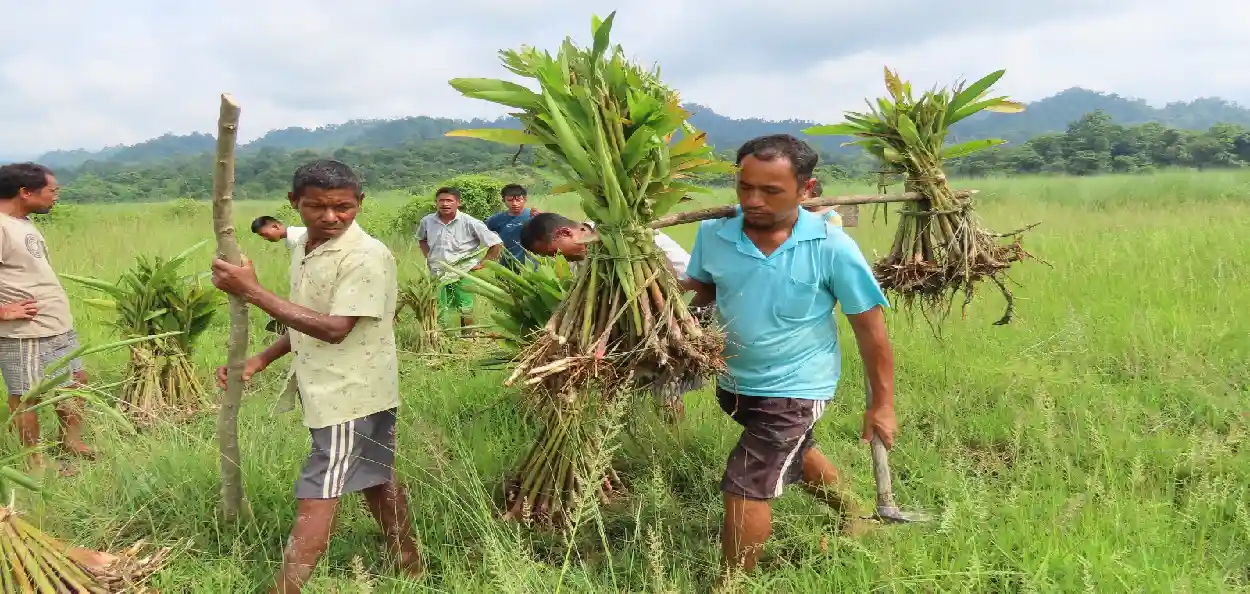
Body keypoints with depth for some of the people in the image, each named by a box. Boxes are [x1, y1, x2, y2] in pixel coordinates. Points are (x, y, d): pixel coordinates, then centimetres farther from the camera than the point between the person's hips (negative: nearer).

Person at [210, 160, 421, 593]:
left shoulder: (366, 256, -21)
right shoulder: (303, 249, 8)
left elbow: (333, 329, -27)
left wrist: (252, 291, -26)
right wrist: (260, 360, 6)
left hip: (350, 393, -9)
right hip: (328, 390, 9)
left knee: (317, 496, -5)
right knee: (375, 480, 20)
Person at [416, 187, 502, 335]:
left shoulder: (469, 223, -15)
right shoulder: (427, 221, -3)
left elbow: (495, 243, -11)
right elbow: (421, 239, 22)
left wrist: (481, 264, -9)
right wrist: (428, 256, 9)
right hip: (437, 273, 3)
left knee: (465, 310, 7)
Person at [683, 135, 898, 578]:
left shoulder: (831, 248, -23)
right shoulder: (713, 233, -13)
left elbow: (870, 330, -14)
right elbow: (694, 296, 3)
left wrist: (881, 404, -10)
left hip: (794, 388, -6)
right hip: (733, 381, 6)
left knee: (745, 488, -8)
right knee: (794, 454, 28)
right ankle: (853, 518, 57)